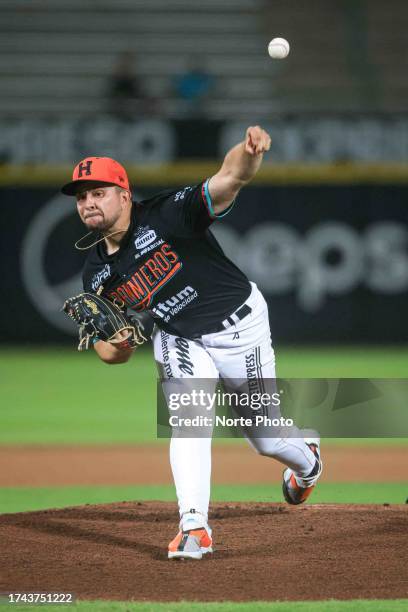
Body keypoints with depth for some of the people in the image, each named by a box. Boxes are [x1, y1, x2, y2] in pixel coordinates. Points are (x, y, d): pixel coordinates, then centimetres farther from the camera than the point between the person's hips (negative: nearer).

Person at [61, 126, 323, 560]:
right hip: (178, 338, 4)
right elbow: (104, 342, 2)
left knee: (266, 438, 9)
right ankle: (194, 528, -22)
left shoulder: (168, 215, -26)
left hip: (238, 325, -4)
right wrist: (115, 349, -24)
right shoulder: (97, 272, -8)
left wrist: (249, 153, -65)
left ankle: (307, 457, 44)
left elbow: (229, 179, -42)